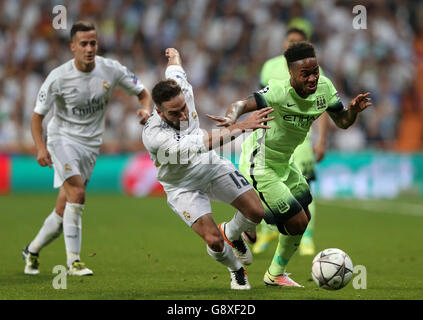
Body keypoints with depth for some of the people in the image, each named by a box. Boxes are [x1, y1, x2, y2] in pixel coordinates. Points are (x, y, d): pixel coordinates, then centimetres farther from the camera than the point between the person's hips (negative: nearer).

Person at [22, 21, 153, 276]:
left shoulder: (111, 69, -7)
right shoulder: (58, 78, -14)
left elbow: (144, 94, 3)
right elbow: (38, 115, -6)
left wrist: (146, 109, -21)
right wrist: (41, 147, -22)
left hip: (91, 145, 3)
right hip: (63, 138, -3)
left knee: (63, 211, 4)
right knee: (77, 193, -25)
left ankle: (32, 250, 28)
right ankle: (74, 262, -19)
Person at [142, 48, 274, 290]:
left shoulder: (182, 91, -23)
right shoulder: (153, 135, -39)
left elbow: (174, 68, 3)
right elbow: (202, 143, -48)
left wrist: (174, 54, 28)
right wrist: (242, 126, -55)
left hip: (212, 166, 5)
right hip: (182, 186, -5)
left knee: (256, 212, -4)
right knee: (214, 241, -19)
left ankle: (231, 233, 31)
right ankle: (236, 269, 17)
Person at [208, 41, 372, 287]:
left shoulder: (324, 87, -8)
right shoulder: (280, 92, -30)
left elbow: (342, 122, 2)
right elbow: (243, 104, -38)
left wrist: (354, 111, -20)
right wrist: (231, 118, -60)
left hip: (285, 162, 8)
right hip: (261, 167, -8)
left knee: (304, 218, 17)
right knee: (298, 222, -9)